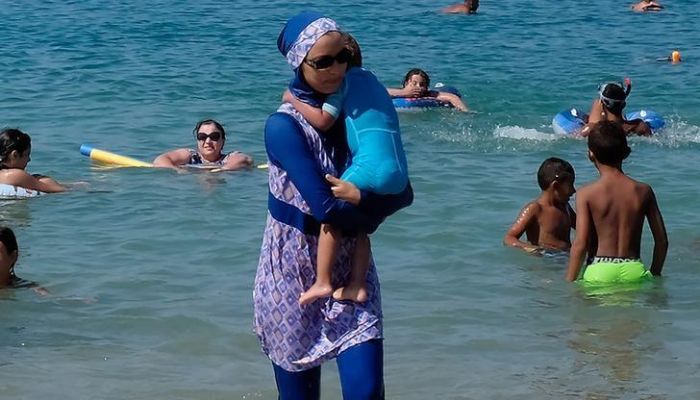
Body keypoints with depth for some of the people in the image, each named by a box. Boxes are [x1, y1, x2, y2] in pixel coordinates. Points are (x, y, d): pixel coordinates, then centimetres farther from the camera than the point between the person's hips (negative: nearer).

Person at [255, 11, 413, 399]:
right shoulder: (284, 125, -15)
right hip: (292, 275, -4)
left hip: (350, 271, 4)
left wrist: (365, 198, -18)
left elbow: (402, 192, 0)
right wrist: (369, 216, -5)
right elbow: (325, 207, -22)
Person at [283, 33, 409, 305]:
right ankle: (357, 286, 16)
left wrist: (293, 100, 9)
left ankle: (322, 282, 2)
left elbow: (323, 121, -4)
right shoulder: (372, 81, 26)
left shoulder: (345, 80, 2)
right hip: (399, 173, 8)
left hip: (372, 167, -8)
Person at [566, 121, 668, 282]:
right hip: (634, 270, 3)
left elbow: (580, 244, -7)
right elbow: (662, 240, 11)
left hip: (600, 271, -3)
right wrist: (654, 275, 24)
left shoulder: (586, 194, 0)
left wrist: (569, 282, 0)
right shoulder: (643, 191, 8)